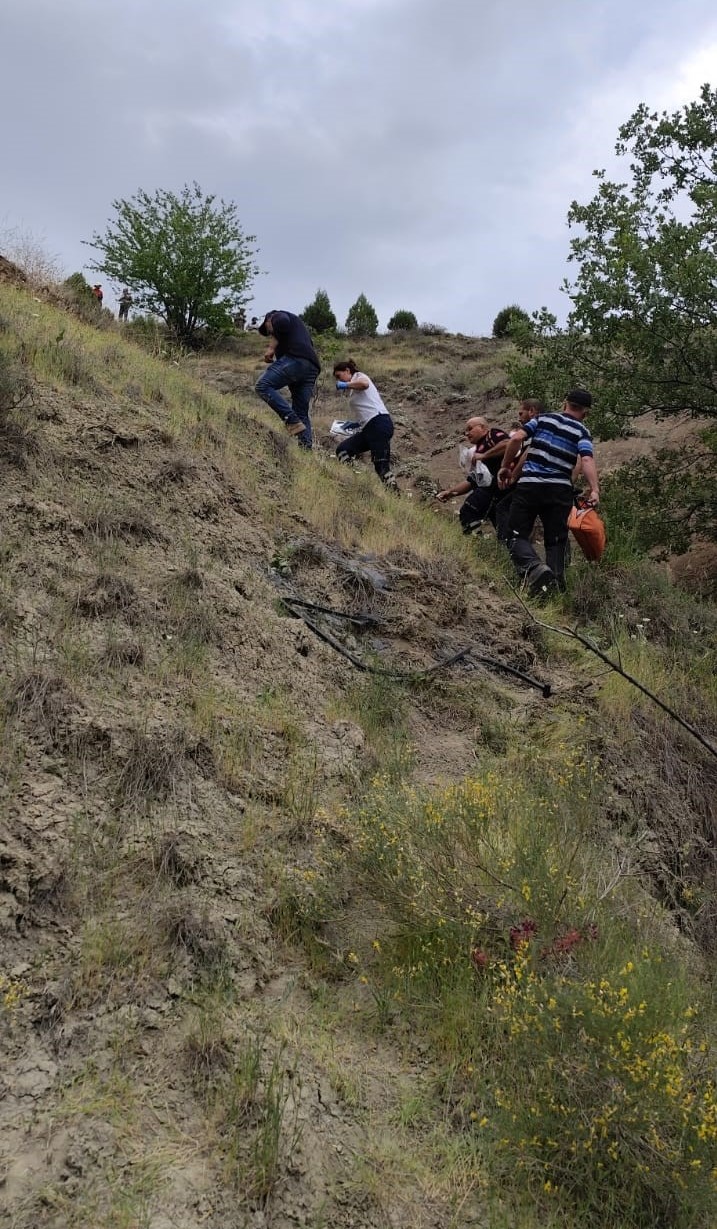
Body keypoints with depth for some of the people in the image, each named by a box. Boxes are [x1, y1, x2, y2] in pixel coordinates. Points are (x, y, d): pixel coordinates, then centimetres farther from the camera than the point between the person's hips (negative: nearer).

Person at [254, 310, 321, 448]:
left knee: (263, 386, -16)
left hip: (295, 359, -9)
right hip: (312, 368, 9)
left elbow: (282, 322, -9)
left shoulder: (277, 316, 17)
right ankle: (306, 446, -2)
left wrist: (271, 347, -5)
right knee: (302, 413, 10)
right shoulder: (298, 326, 42)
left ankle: (292, 420, -26)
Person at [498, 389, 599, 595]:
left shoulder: (543, 419, 10)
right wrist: (594, 489, -20)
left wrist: (505, 467, 6)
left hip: (529, 485, -1)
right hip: (560, 491, 1)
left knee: (517, 536, 3)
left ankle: (535, 568, -23)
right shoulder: (582, 432, 7)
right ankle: (556, 584, 4)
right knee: (556, 541, 13)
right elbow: (587, 459, -11)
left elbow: (516, 439, -3)